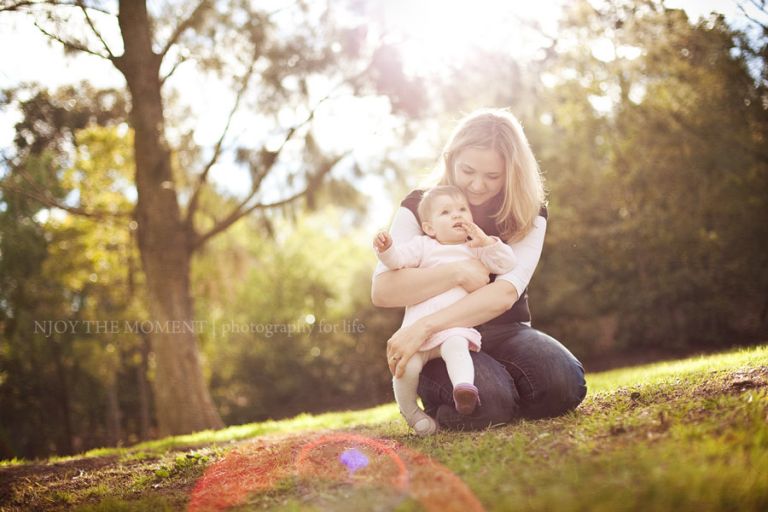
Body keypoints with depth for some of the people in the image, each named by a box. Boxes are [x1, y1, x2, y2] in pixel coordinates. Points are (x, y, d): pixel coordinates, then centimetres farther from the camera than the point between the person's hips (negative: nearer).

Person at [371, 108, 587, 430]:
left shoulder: (528, 215, -2)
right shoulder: (419, 207, -4)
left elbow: (505, 293, -19)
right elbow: (381, 291, -16)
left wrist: (425, 326, -31)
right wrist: (458, 272, -26)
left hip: (505, 332, 2)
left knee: (564, 382, -29)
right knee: (487, 401, -34)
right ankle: (434, 399, 1)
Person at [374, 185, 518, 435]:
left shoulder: (477, 250, 20)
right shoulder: (423, 246, 17)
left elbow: (507, 264, 11)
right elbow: (398, 258, 3)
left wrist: (487, 241, -3)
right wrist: (386, 248, -20)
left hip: (455, 328, 0)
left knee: (456, 347, -35)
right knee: (407, 366, -19)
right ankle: (410, 413, 4)